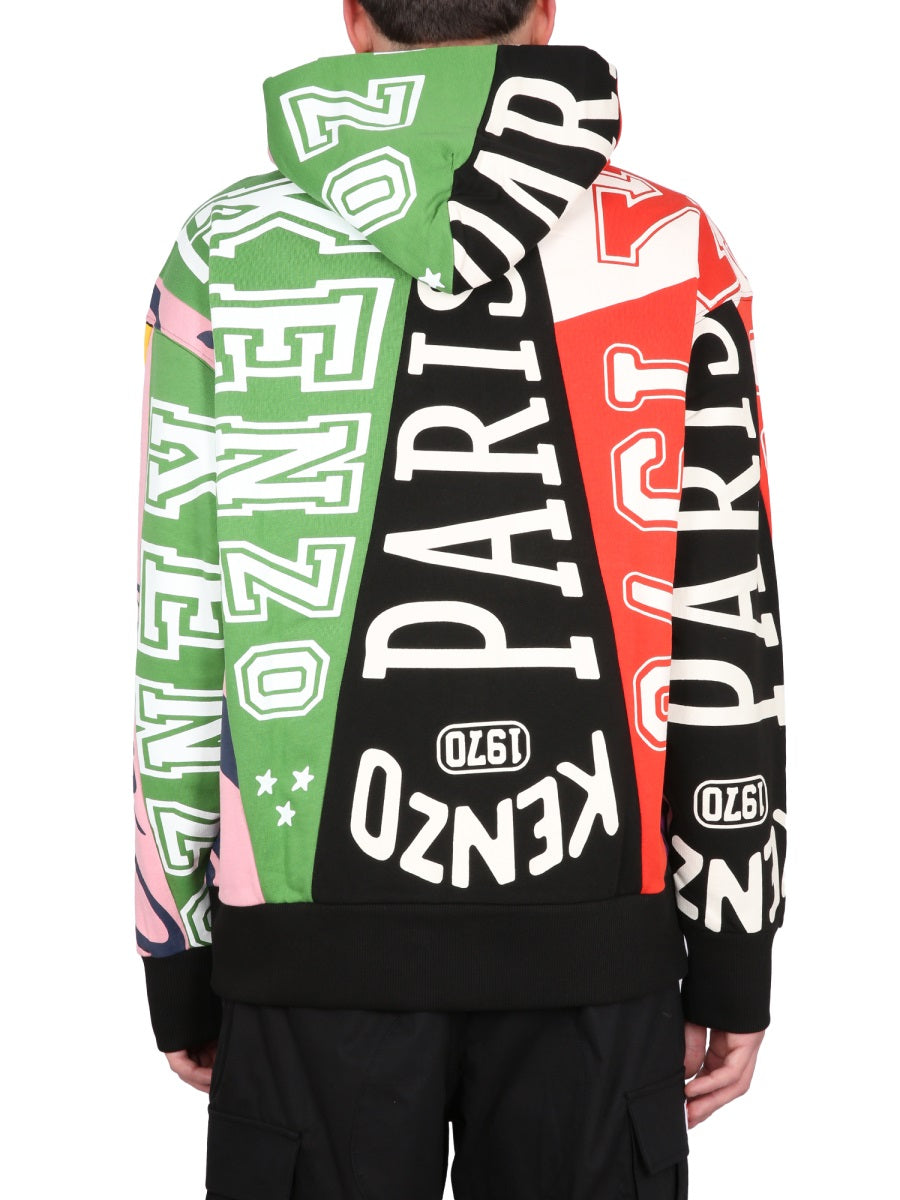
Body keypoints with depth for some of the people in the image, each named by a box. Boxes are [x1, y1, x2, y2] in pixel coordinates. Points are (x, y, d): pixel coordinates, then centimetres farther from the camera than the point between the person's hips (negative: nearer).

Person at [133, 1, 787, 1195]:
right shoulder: (675, 253, -1)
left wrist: (179, 962, 8)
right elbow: (728, 634, -1)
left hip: (317, 929, 0)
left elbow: (177, 636, -1)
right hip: (597, 934, 1)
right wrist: (734, 958, 7)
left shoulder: (230, 252, -1)